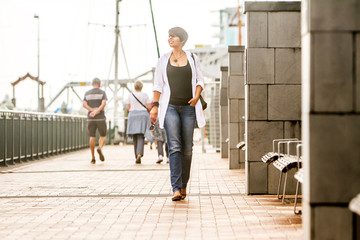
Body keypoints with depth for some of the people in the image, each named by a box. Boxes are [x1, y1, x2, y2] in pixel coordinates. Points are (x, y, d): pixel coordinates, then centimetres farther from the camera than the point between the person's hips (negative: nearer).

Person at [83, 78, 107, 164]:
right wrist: (96, 112, -22)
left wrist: (93, 111, -14)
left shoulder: (87, 93, 8)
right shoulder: (102, 92, -1)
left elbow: (84, 104, -7)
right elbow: (104, 104, -18)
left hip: (90, 118, 2)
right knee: (103, 136, 11)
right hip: (100, 118, -2)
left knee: (92, 137, 6)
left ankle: (93, 158, 1)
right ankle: (100, 148, -20)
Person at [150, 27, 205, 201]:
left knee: (187, 148, 2)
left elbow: (199, 80, 13)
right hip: (170, 107, -1)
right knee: (174, 147, -12)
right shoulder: (163, 61, 10)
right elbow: (158, 85, 11)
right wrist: (154, 106, 2)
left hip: (188, 108, 1)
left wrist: (196, 96, -5)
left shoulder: (192, 59, 10)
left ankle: (184, 185, 18)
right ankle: (176, 188, -17)